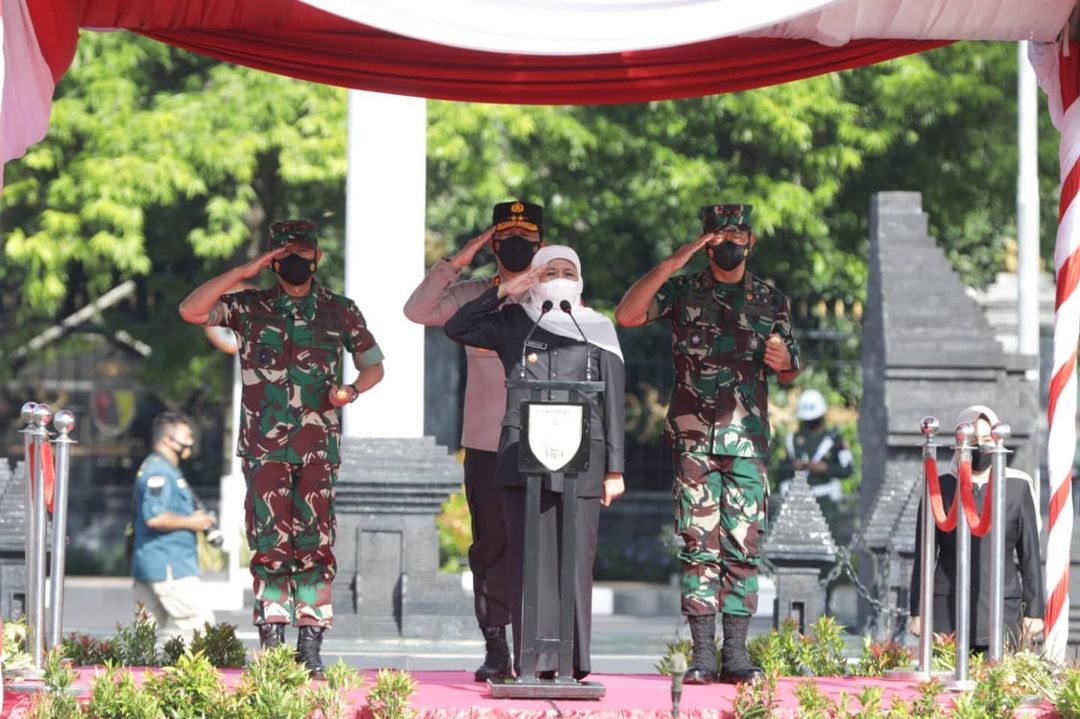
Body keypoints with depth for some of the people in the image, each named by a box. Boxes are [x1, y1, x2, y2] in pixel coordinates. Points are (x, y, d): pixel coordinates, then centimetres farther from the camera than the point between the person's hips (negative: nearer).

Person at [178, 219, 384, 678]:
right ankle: (271, 643, -1)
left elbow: (373, 364, 19)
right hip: (266, 446, -1)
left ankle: (311, 647, -1)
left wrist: (352, 389, -4)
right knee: (271, 542, -6)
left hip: (318, 447, 1)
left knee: (314, 543, -4)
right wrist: (244, 272, -9)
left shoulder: (340, 312, 11)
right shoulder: (249, 307, 7)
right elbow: (191, 310, -6)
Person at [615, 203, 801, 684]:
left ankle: (736, 654, 1)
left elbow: (790, 374, 19)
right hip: (693, 439, -1)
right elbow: (627, 315, -9)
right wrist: (674, 261, -12)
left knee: (743, 546, -1)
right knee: (698, 545, -4)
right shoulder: (683, 292, 8)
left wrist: (782, 360, -7)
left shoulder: (771, 302, 13)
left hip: (747, 442, 1)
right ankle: (703, 654, -3)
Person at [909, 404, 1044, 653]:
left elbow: (1030, 555, 9)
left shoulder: (1018, 487, 7)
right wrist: (918, 612, 3)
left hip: (1002, 612, 0)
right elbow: (923, 556, 8)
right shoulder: (940, 488, 6)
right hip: (947, 612, 0)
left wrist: (1034, 611, 4)